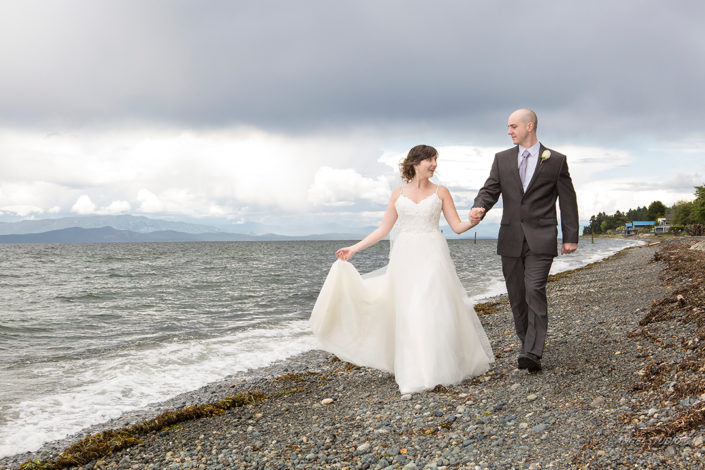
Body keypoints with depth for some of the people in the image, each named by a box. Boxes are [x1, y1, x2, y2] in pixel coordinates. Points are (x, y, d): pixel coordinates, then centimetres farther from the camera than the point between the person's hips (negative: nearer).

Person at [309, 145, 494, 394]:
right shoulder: (398, 194, 9)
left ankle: (439, 368, 9)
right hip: (405, 258, 1)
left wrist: (472, 221, -18)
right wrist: (354, 248, 7)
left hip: (432, 256, -1)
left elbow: (457, 226, 3)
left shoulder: (440, 192, 6)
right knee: (408, 313, -1)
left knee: (435, 308, -5)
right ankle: (415, 373, 8)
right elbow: (383, 229, 11)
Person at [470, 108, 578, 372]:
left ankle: (533, 354, -18)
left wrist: (570, 237, 1)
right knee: (517, 298, 8)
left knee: (535, 292, -16)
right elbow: (490, 190, 4)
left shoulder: (556, 160, 3)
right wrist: (478, 208, -19)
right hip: (511, 239, 4)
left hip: (540, 240, -4)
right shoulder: (502, 159, 11)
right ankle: (528, 345, 22)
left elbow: (567, 200, 5)